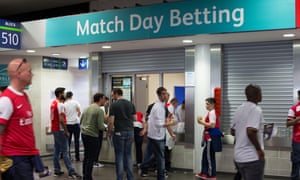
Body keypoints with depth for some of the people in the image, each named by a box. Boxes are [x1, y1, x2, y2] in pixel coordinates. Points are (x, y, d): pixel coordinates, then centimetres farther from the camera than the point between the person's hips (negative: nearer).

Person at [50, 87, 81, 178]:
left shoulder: (53, 103, 12)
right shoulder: (60, 104, -16)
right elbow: (61, 120, -22)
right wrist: (66, 131, -16)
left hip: (54, 129, 9)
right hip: (60, 130, -9)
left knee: (56, 150, 12)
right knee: (65, 151, -9)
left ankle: (57, 170, 16)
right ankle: (71, 172, -8)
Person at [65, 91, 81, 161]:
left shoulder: (64, 104, 0)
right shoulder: (75, 102, -2)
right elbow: (79, 112, -5)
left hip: (68, 124, 1)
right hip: (76, 123, -1)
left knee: (68, 140, 8)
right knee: (76, 140, 3)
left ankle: (68, 156, 9)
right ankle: (77, 157, 5)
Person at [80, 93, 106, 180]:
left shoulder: (87, 108, 11)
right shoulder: (99, 110, -13)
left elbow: (81, 121, 18)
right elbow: (100, 126, -17)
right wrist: (105, 128, 3)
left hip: (84, 134, 8)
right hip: (92, 136, -8)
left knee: (86, 156, 18)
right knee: (91, 158, -1)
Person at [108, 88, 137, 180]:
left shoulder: (114, 105, -9)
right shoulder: (130, 104, 6)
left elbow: (111, 121, -12)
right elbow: (135, 118, 9)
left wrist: (109, 132, 2)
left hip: (119, 133, -5)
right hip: (130, 132, 5)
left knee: (119, 156, 4)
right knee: (128, 155, 12)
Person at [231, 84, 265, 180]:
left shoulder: (239, 109, 10)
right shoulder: (256, 110, -15)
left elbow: (233, 131, 16)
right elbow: (250, 131, -27)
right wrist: (259, 149, -17)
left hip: (239, 155, 8)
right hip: (252, 157, -8)